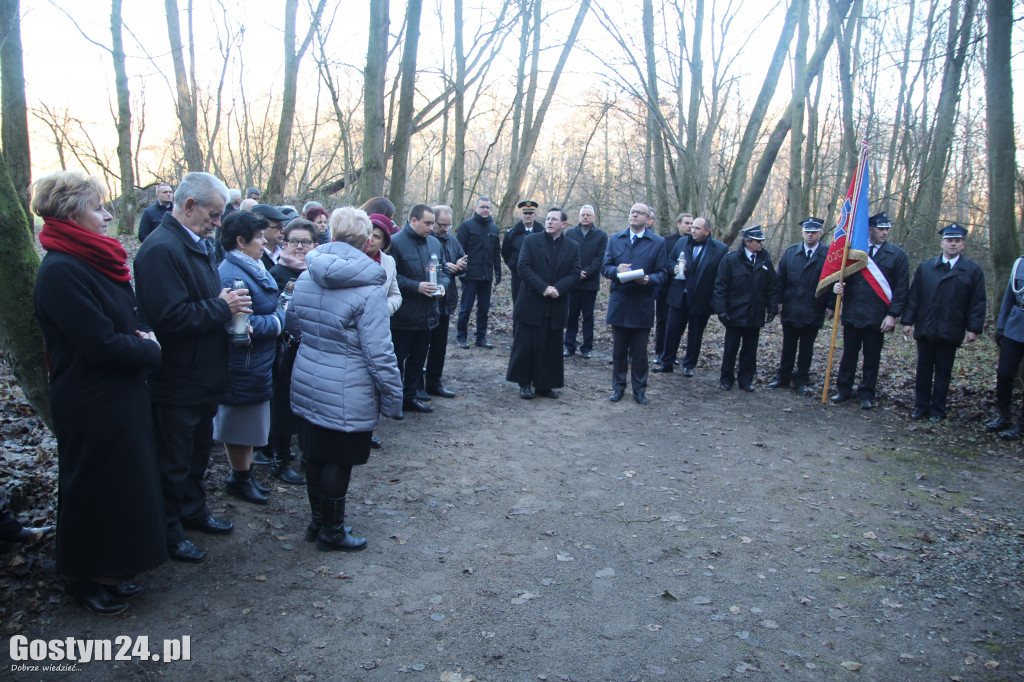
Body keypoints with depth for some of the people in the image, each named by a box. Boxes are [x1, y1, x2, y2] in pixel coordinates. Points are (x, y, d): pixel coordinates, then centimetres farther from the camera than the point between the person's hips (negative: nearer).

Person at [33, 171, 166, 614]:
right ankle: (85, 578, 28)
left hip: (121, 398, 9)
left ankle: (109, 571, 35)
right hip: (92, 407, -9)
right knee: (94, 489, 7)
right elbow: (102, 344, -25)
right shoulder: (61, 272, -21)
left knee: (123, 483, 19)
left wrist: (142, 336, -5)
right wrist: (150, 349, -11)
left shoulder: (93, 262, 9)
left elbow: (127, 320, 16)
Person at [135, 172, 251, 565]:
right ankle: (168, 533, 23)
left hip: (202, 377, 10)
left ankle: (193, 510, 42)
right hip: (177, 382, -10)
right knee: (173, 462, 7)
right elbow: (169, 316, -31)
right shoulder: (162, 249, -22)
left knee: (198, 451, 24)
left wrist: (231, 312, 2)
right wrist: (221, 308, -21)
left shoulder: (193, 245, 10)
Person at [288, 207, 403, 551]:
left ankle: (318, 520, 35)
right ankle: (331, 532, 22)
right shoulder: (369, 288, -18)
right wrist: (393, 397, -9)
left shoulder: (306, 276, 2)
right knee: (338, 461, 7)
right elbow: (379, 352, -18)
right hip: (346, 392, -6)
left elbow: (293, 324, 16)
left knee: (316, 454, 19)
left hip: (307, 383, 7)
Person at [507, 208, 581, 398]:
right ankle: (524, 383, 14)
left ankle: (544, 384, 19)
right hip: (531, 305, -2)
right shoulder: (531, 241, 1)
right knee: (525, 346, 2)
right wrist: (543, 288, -18)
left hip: (557, 308, 2)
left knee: (551, 348, 8)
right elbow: (524, 268, -8)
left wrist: (558, 288, -17)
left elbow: (575, 274, 1)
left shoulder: (573, 247, 7)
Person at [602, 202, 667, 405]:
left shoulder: (658, 243, 2)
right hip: (619, 303, 2)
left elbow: (661, 274, 0)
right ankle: (618, 386, 23)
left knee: (639, 352, 5)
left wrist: (649, 279, -21)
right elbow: (605, 267, 6)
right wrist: (616, 270, -15)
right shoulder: (615, 239, 9)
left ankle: (639, 390, 17)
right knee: (619, 350, 10)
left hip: (642, 305, -2)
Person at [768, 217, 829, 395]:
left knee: (806, 348, 9)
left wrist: (831, 306, -15)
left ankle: (802, 381, 20)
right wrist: (778, 301, 2)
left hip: (813, 312, -2)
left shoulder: (828, 255, -5)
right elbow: (781, 279, 7)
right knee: (788, 346, 13)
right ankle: (783, 376, 26)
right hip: (790, 310, 2)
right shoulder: (790, 252, 5)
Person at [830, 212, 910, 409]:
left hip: (877, 317, -1)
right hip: (851, 314, 1)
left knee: (872, 358, 8)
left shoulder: (897, 255, 0)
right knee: (849, 354, 10)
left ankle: (866, 394, 19)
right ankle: (844, 389, 22)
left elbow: (901, 289, -1)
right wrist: (837, 286, -12)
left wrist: (892, 315, -9)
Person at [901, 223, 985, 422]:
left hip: (951, 331, -2)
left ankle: (937, 409, 17)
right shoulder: (925, 267, 7)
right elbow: (914, 296, 7)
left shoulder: (973, 271, 1)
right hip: (925, 329, 2)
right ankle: (921, 406, 18)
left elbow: (978, 303, 0)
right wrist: (908, 321, 2)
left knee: (943, 372, 6)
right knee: (923, 369, 8)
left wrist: (974, 328, -7)